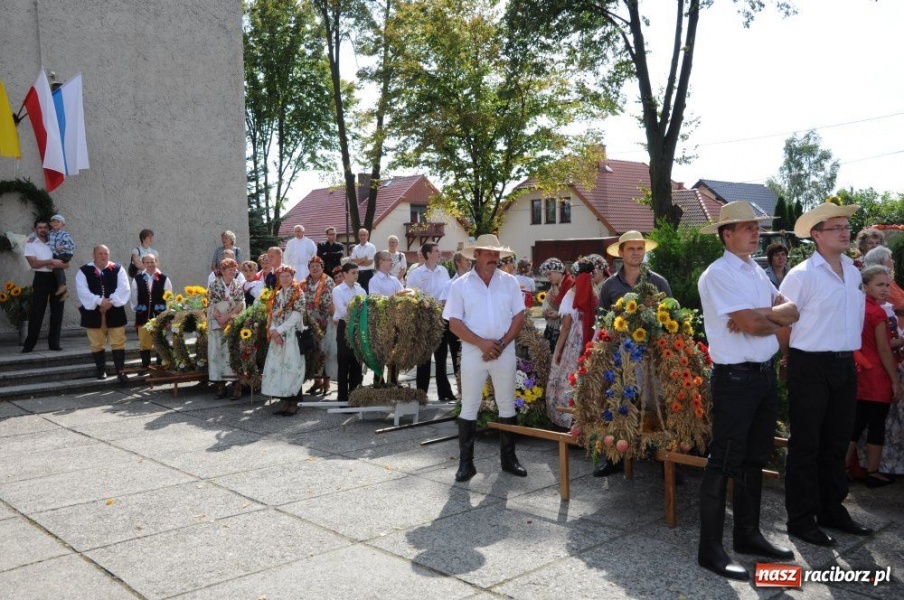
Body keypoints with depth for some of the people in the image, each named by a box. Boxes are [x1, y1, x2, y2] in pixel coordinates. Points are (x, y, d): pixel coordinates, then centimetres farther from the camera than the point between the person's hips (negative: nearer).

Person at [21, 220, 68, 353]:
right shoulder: (30, 244, 3)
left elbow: (65, 264, 3)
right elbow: (34, 263, -10)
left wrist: (54, 265, -14)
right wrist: (51, 261, -17)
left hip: (57, 278, 3)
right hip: (41, 278, -3)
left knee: (57, 311, 3)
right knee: (36, 312, -4)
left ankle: (54, 342, 11)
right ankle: (29, 344, 2)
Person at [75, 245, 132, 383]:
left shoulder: (118, 269, 6)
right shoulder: (84, 271, 3)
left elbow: (124, 288, -5)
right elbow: (82, 291, -9)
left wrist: (111, 301, -19)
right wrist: (99, 301, -20)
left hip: (114, 312, 0)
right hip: (93, 313, 0)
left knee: (118, 343, -1)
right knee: (97, 344, 8)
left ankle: (120, 371, 3)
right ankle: (101, 370, 20)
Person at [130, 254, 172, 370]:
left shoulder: (164, 279, -4)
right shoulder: (137, 279, 1)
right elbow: (133, 298, 9)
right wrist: (137, 309, 8)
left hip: (160, 316, -1)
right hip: (143, 317, 1)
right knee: (144, 343, 6)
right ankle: (145, 366, 16)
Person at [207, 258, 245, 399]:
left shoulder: (238, 285, 7)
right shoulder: (214, 285, 5)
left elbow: (241, 304, -2)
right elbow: (211, 305, -1)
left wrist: (227, 316, -12)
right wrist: (221, 320, -11)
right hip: (217, 325, 0)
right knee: (218, 351, -1)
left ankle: (238, 385, -3)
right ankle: (220, 385, 3)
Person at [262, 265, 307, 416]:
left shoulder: (298, 294, -2)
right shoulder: (276, 294, 15)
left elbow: (296, 315, -10)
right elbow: (272, 314, 9)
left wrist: (279, 330, -12)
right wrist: (273, 331, -7)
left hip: (293, 334, -5)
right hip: (277, 335, 6)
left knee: (291, 366, -6)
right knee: (277, 365, 2)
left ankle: (293, 402, -2)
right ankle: (284, 399, 8)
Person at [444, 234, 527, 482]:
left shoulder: (509, 282, 5)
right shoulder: (461, 284, -1)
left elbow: (519, 317, 3)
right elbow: (454, 323, -5)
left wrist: (502, 344, -10)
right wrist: (482, 343, -15)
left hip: (504, 352, 2)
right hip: (473, 352, -2)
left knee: (507, 406, 9)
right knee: (469, 407, 2)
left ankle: (508, 458, 21)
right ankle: (465, 462, 10)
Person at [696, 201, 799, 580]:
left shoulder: (758, 272, 15)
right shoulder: (717, 274, -11)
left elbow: (791, 313, 6)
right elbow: (750, 326, -19)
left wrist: (762, 315, -13)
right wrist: (775, 316, 0)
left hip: (766, 375, 9)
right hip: (735, 378, -8)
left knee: (754, 460, 16)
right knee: (724, 463, -3)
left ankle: (747, 534, 30)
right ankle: (710, 550, 6)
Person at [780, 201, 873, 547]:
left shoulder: (854, 273, 9)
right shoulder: (802, 275, -12)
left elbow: (857, 319, 20)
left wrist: (849, 354, 15)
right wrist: (798, 360, -1)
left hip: (845, 366, 7)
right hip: (811, 368, -7)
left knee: (836, 443, 16)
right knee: (805, 446, 1)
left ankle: (832, 510, 30)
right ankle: (801, 519, 12)